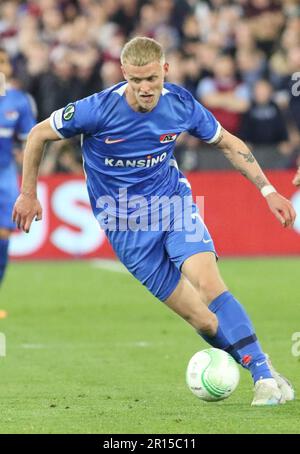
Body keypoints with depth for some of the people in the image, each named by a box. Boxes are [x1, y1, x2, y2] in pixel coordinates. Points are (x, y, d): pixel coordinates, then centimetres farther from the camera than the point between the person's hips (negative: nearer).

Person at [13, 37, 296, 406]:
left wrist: (267, 190, 2)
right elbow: (38, 135, -4)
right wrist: (28, 194, 2)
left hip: (173, 201, 1)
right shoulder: (98, 110, -20)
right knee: (201, 320, -9)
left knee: (208, 283, -25)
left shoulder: (181, 105, -10)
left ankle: (266, 375, -24)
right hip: (126, 225, -1)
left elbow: (228, 143, 7)